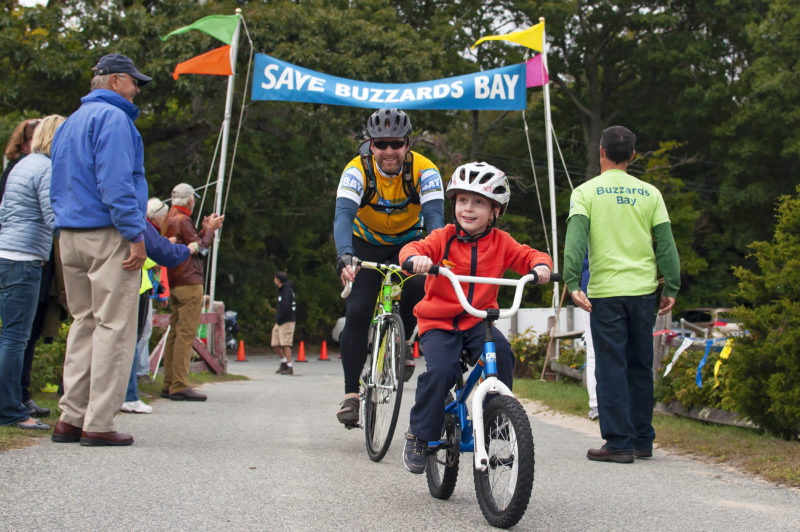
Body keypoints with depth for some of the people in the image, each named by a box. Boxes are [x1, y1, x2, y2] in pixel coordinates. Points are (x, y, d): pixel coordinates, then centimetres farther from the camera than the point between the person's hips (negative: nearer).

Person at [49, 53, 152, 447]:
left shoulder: (70, 123, 22)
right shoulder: (113, 118, -9)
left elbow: (57, 189, 24)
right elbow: (116, 183, -19)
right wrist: (136, 235, -19)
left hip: (70, 236, 9)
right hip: (108, 236, -9)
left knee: (84, 323, 13)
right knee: (114, 326, -6)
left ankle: (71, 418, 12)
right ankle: (99, 424, -6)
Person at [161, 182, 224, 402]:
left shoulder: (169, 220, 18)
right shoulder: (182, 220, -10)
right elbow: (200, 247, -9)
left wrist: (206, 229, 20)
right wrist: (210, 229, 4)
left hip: (175, 284, 10)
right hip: (189, 283, -10)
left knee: (175, 333, 10)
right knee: (186, 334, -10)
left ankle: (168, 384, 12)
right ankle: (179, 386, -13)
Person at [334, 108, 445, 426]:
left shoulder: (424, 170, -24)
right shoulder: (357, 170, -26)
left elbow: (435, 216, -34)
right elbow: (343, 214, -39)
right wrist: (344, 255, -57)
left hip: (407, 244, 1)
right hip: (366, 246, -1)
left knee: (418, 286, -28)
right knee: (357, 314, -14)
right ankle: (351, 394, -6)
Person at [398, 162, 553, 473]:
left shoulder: (500, 242, 5)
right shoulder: (444, 238, -1)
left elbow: (528, 256, 1)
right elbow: (412, 248, -13)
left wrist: (541, 265, -23)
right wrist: (416, 258, -37)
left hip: (478, 322, 2)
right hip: (438, 322, -2)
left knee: (500, 352, -29)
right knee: (441, 370, -27)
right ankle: (419, 436, -7)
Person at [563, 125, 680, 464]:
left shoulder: (587, 191, 0)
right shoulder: (650, 193, 7)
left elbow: (575, 238, -12)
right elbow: (666, 243, 5)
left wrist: (572, 283, -17)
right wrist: (671, 288, 10)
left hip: (606, 291, -3)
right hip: (643, 290, 3)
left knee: (611, 368, 0)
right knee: (641, 368, 13)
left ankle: (618, 443, -2)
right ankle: (643, 441, 20)